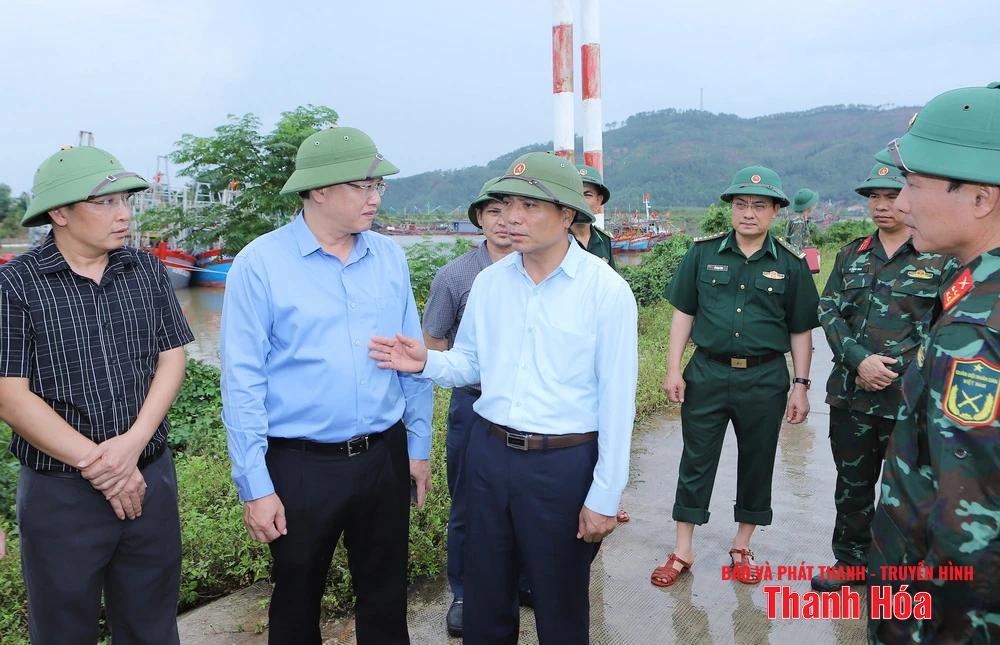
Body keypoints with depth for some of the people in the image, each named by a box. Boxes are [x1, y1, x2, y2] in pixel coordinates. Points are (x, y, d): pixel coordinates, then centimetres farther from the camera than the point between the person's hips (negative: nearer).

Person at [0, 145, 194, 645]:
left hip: (151, 477, 3)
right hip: (59, 491, -3)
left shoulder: (147, 271, 2)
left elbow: (172, 360, 0)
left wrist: (133, 443, -14)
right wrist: (99, 465, -15)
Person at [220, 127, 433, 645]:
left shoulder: (389, 258, 1)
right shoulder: (260, 264, -10)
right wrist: (255, 485, -10)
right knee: (297, 599, 18)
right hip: (300, 465, -3)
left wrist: (418, 445, 10)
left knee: (385, 595, 18)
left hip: (385, 456, 3)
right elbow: (242, 382, -10)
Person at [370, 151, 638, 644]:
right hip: (489, 455, 4)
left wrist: (604, 497, -10)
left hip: (563, 464, -4)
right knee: (485, 601, 20)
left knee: (560, 605, 16)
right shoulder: (489, 281, 2)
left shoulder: (607, 290, -12)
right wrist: (426, 363, -11)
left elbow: (616, 400, -11)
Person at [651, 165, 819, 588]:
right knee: (696, 462, 6)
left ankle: (742, 548, 31)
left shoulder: (790, 264, 0)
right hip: (707, 373, 0)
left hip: (765, 379, 1)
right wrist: (673, 369, -2)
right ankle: (682, 552, 19)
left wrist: (800, 386, 1)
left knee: (757, 464, 12)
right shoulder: (704, 253, 0)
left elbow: (800, 331, 5)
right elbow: (683, 313, 3)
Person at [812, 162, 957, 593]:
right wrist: (860, 361, -13)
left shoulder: (942, 259, -5)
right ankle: (852, 562, 33)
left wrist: (893, 371, -15)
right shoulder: (852, 255, 8)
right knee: (851, 485, 16)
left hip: (909, 400, -4)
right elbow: (829, 313, 2)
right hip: (850, 393, 4)